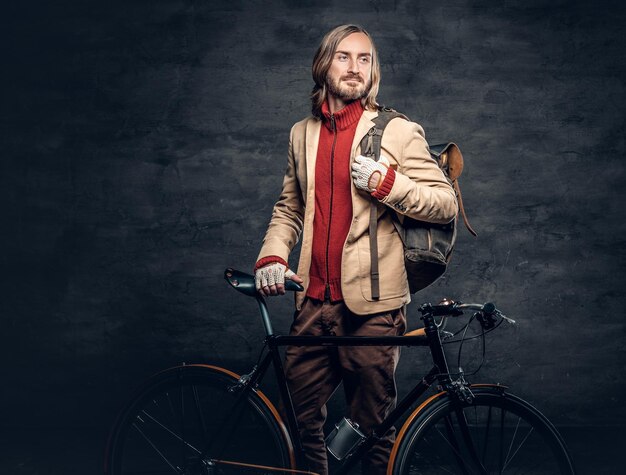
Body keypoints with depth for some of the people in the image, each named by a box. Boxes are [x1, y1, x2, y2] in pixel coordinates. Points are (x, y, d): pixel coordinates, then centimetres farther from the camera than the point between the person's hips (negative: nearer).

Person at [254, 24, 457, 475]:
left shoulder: (399, 132, -2)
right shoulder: (302, 134, 14)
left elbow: (447, 204, -5)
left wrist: (386, 182, -18)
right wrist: (272, 255, 4)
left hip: (371, 305, -4)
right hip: (313, 302, 5)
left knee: (373, 426, 5)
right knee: (305, 419, 13)